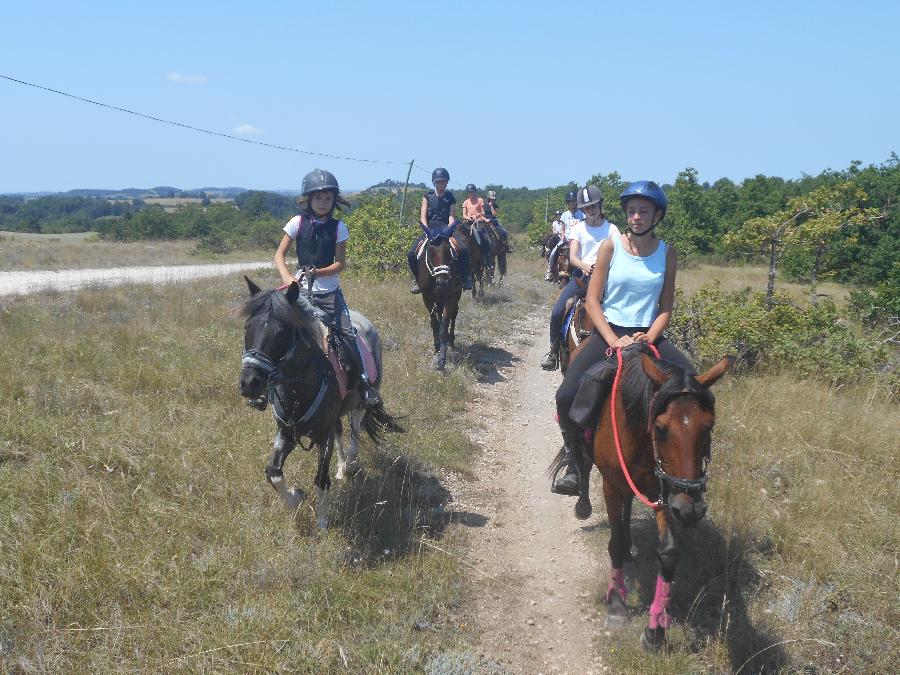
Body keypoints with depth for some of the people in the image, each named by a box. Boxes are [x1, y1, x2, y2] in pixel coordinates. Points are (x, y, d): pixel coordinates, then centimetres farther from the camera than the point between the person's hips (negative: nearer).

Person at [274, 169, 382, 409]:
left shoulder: (338, 227, 1)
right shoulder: (298, 223, 0)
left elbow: (340, 263, -2)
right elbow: (279, 255, 0)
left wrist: (318, 272, -19)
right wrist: (287, 277, -18)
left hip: (330, 292, 0)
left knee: (347, 334, -10)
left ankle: (363, 380, -1)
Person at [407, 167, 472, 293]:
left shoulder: (450, 197, 9)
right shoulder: (428, 196, 9)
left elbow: (452, 217, 2)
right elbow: (423, 217, 3)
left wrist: (448, 231, -16)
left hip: (446, 229, -1)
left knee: (464, 251, -27)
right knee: (411, 254, -20)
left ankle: (465, 278, -8)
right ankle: (417, 279, 2)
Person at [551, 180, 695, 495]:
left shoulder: (668, 253, 5)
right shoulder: (611, 247, -1)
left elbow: (665, 307, 6)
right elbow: (592, 301, -3)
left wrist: (648, 339, -14)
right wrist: (615, 342, -15)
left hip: (648, 335, 2)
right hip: (608, 332, -2)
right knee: (566, 396, -24)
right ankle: (574, 464, -2)